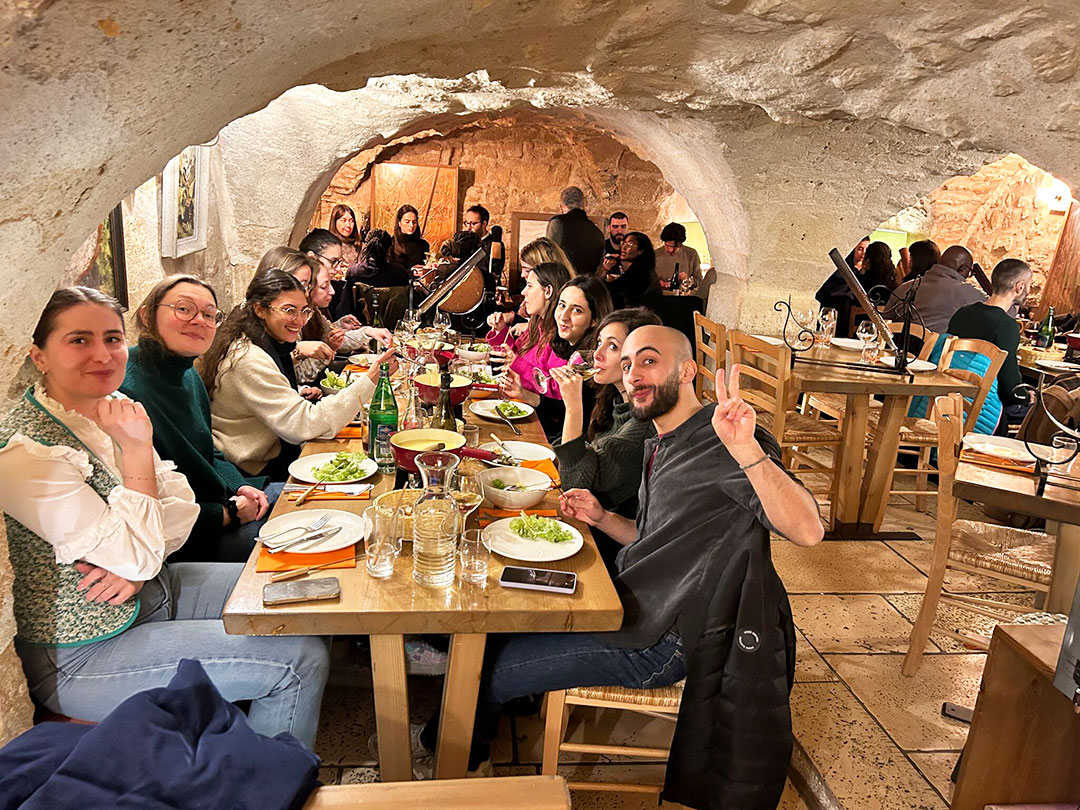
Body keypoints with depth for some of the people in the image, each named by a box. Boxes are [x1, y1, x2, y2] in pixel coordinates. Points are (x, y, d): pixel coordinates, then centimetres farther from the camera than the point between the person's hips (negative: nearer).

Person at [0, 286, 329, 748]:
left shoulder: (110, 410, 1)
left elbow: (181, 501, 2)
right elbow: (136, 556, -26)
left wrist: (141, 557, -16)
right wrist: (137, 449, -26)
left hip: (152, 590, 9)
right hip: (80, 658, -9)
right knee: (301, 661, -17)